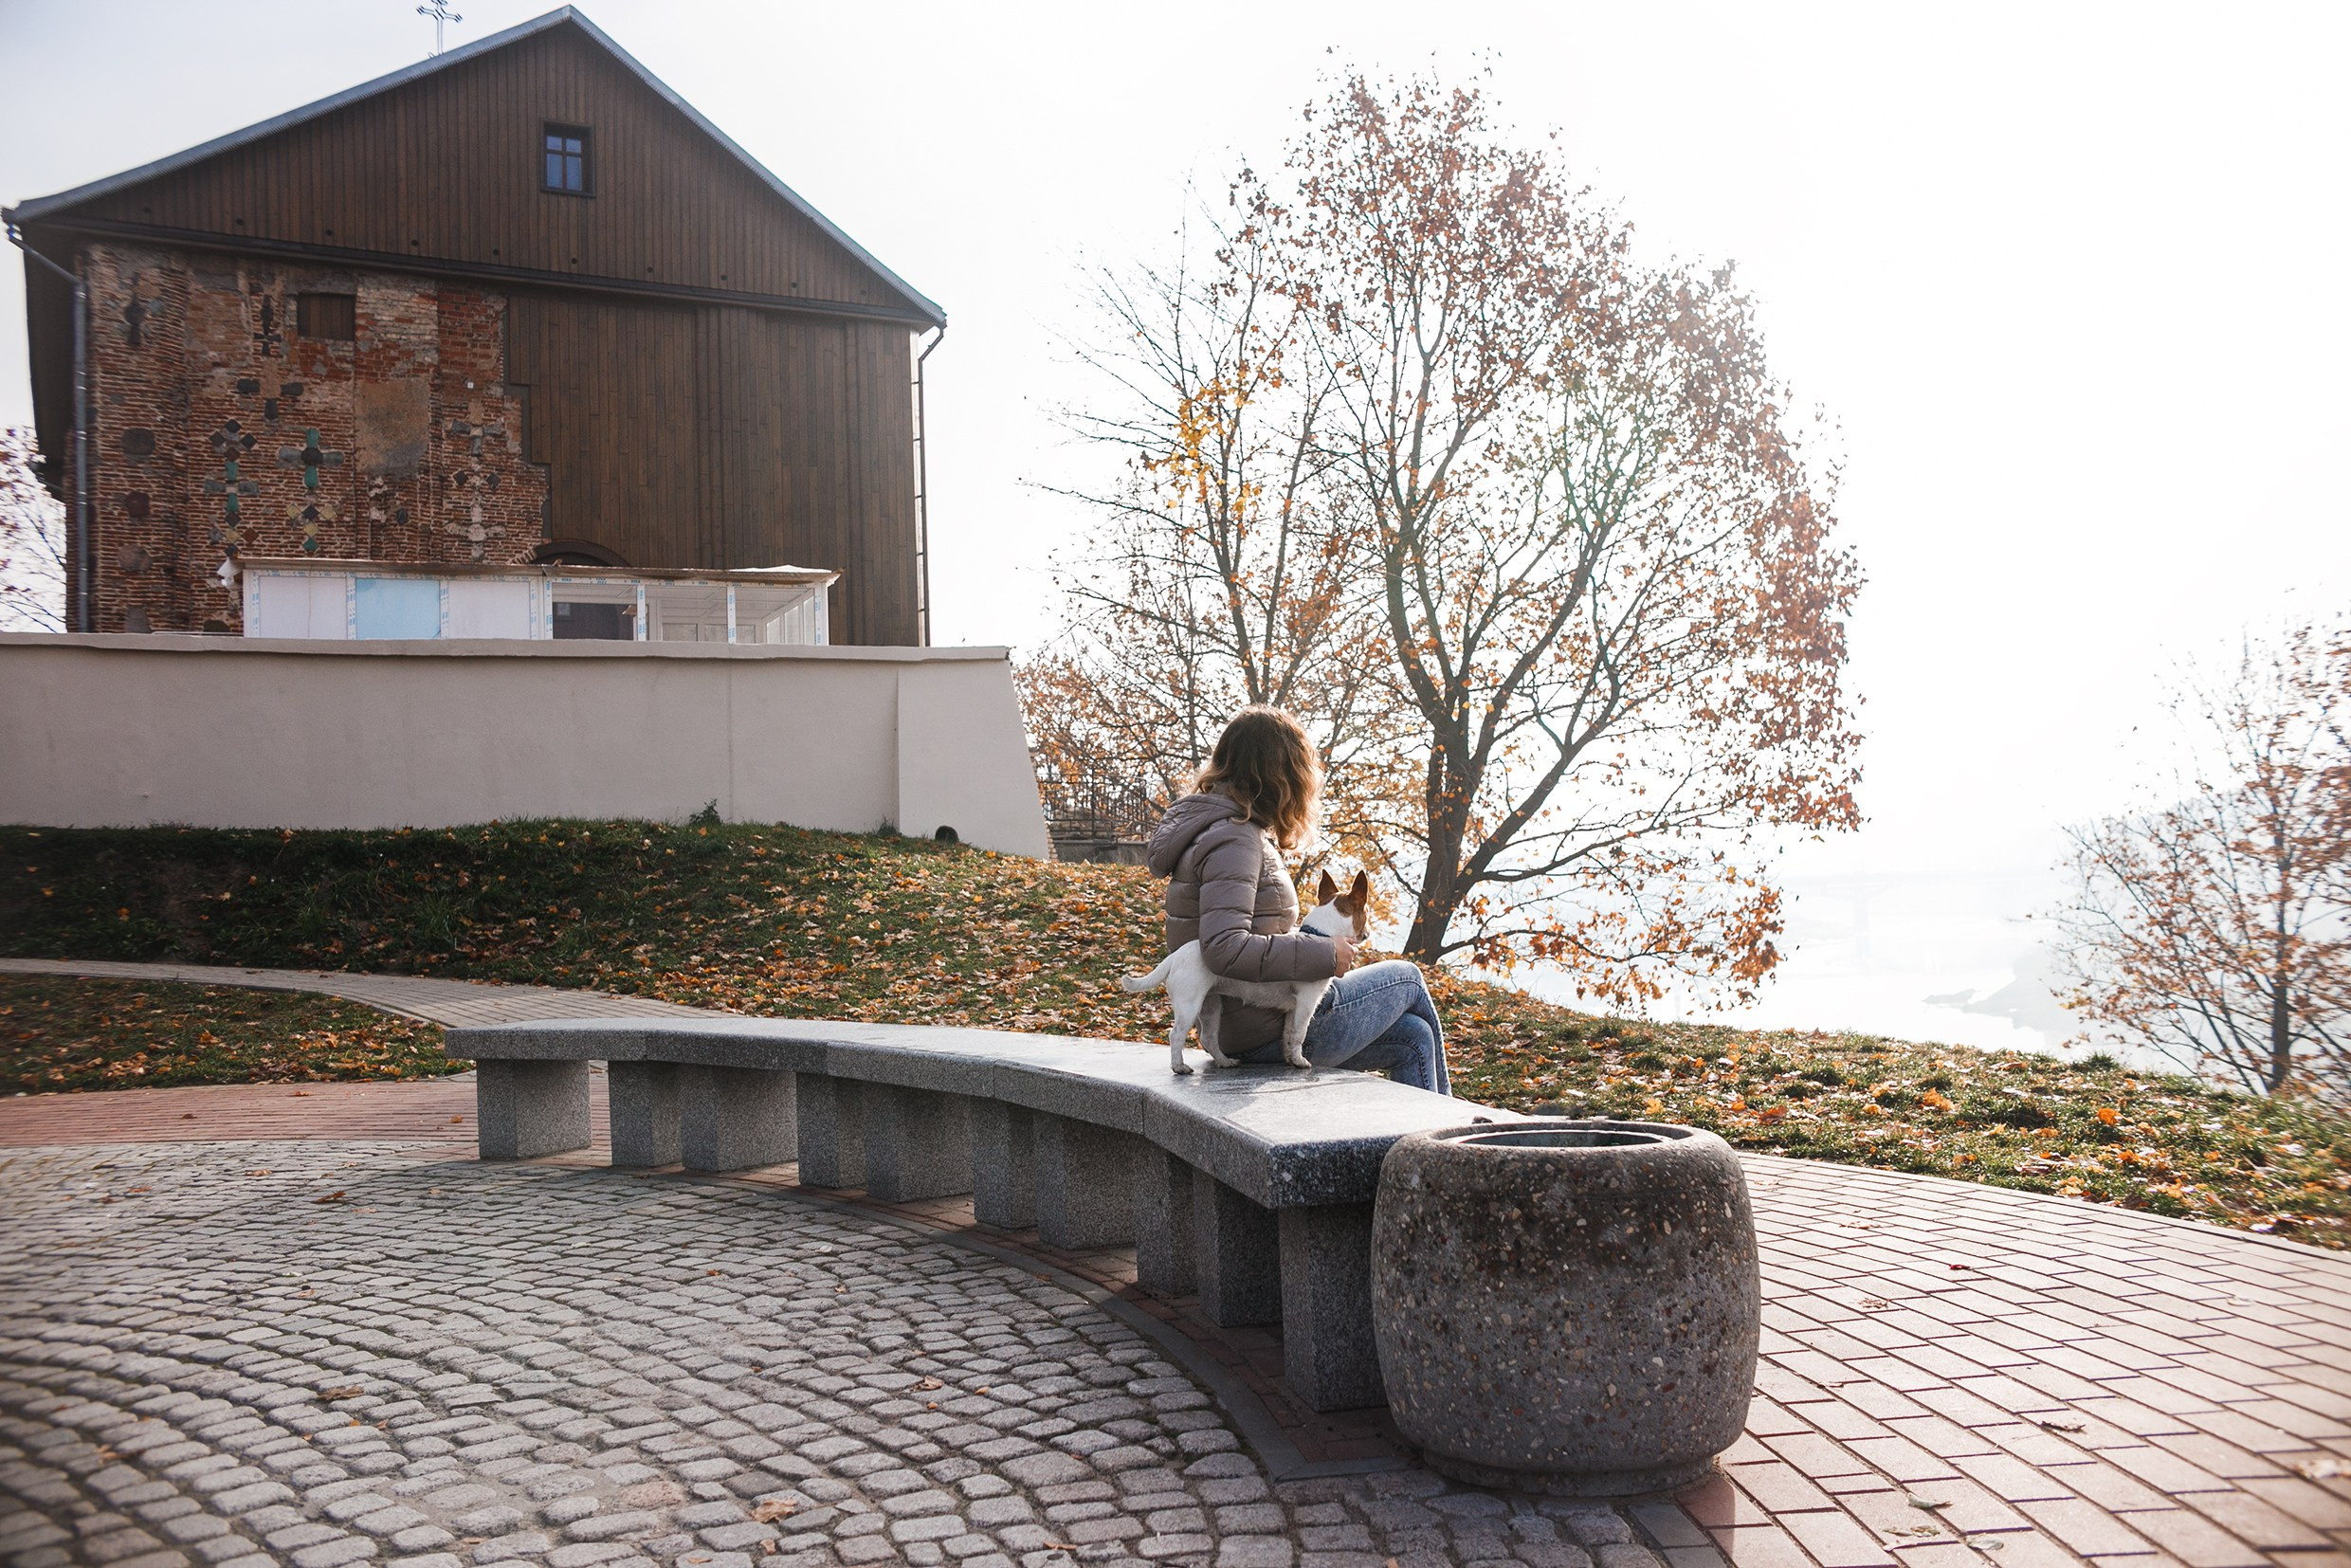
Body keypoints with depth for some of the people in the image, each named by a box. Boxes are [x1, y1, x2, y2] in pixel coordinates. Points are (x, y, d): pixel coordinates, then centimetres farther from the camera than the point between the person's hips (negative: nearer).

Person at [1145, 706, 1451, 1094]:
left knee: (1413, 1038, 15)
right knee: (1407, 978, 12)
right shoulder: (1232, 839, -19)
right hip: (1271, 1032, -9)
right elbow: (1224, 949, -30)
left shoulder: (1230, 831, 14)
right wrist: (1325, 954, -22)